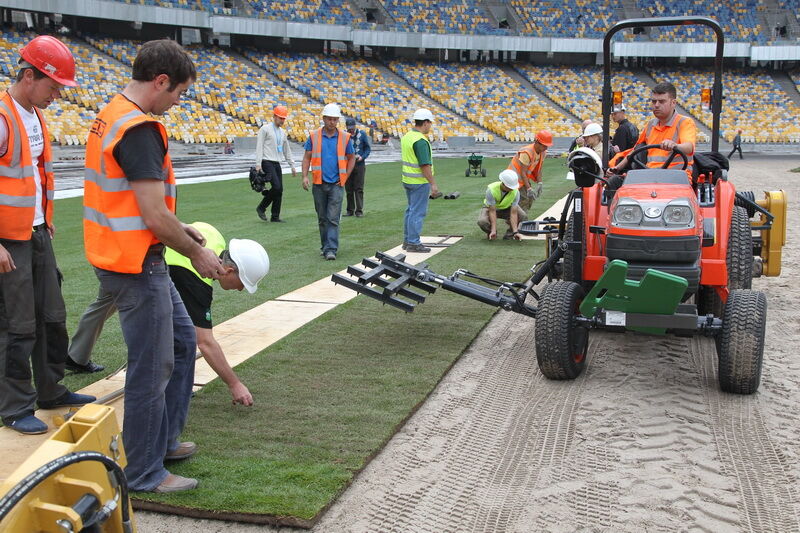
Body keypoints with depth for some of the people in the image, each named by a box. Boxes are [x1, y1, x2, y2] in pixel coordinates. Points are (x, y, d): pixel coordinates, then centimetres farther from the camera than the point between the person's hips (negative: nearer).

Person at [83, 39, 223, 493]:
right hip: (137, 267, -10)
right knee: (152, 368, 1)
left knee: (182, 341, 21)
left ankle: (165, 440, 33)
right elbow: (154, 216, -23)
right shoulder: (139, 130, -21)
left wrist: (181, 230, 16)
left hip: (133, 259, 10)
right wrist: (198, 253, -8)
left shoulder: (111, 116, 10)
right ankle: (145, 473, 16)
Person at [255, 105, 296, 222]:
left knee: (280, 190, 2)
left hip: (277, 163, 7)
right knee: (276, 186, -18)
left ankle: (275, 216, 9)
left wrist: (292, 166, 19)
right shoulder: (265, 129, -3)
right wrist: (258, 164, -17)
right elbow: (259, 147, -9)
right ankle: (261, 208, -1)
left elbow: (287, 150, 24)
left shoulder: (283, 132, 19)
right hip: (267, 162, -7)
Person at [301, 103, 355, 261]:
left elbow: (351, 158, 12)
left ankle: (331, 249, -12)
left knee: (333, 218, -9)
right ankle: (325, 246, 24)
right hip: (319, 183, 2)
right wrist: (305, 176, -7)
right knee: (322, 218, 11)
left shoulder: (345, 137, 2)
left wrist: (345, 177, 2)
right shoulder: (314, 136, 3)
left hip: (336, 184, -2)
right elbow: (307, 157, 5)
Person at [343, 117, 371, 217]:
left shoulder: (362, 134, 2)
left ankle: (359, 210, 1)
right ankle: (350, 210, 15)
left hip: (360, 165, -1)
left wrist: (362, 157, -9)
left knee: (359, 189, -2)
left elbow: (368, 148, 7)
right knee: (348, 189, 6)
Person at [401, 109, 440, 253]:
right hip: (420, 182, -9)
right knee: (418, 212, -3)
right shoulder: (421, 141, -19)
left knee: (411, 210, 17)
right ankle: (413, 243, 0)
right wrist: (433, 184, -19)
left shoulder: (406, 136, 9)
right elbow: (425, 165, -23)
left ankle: (407, 241, 24)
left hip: (407, 180, 9)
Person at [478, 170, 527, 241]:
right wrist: (493, 231, -37)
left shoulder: (515, 192, -28)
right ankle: (492, 233, 2)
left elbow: (513, 213, -29)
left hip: (506, 208, 2)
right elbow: (492, 211, -31)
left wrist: (515, 232, -37)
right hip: (490, 207, -2)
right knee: (482, 222, -33)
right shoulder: (491, 189, -35)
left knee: (523, 216, -25)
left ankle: (509, 233, 0)